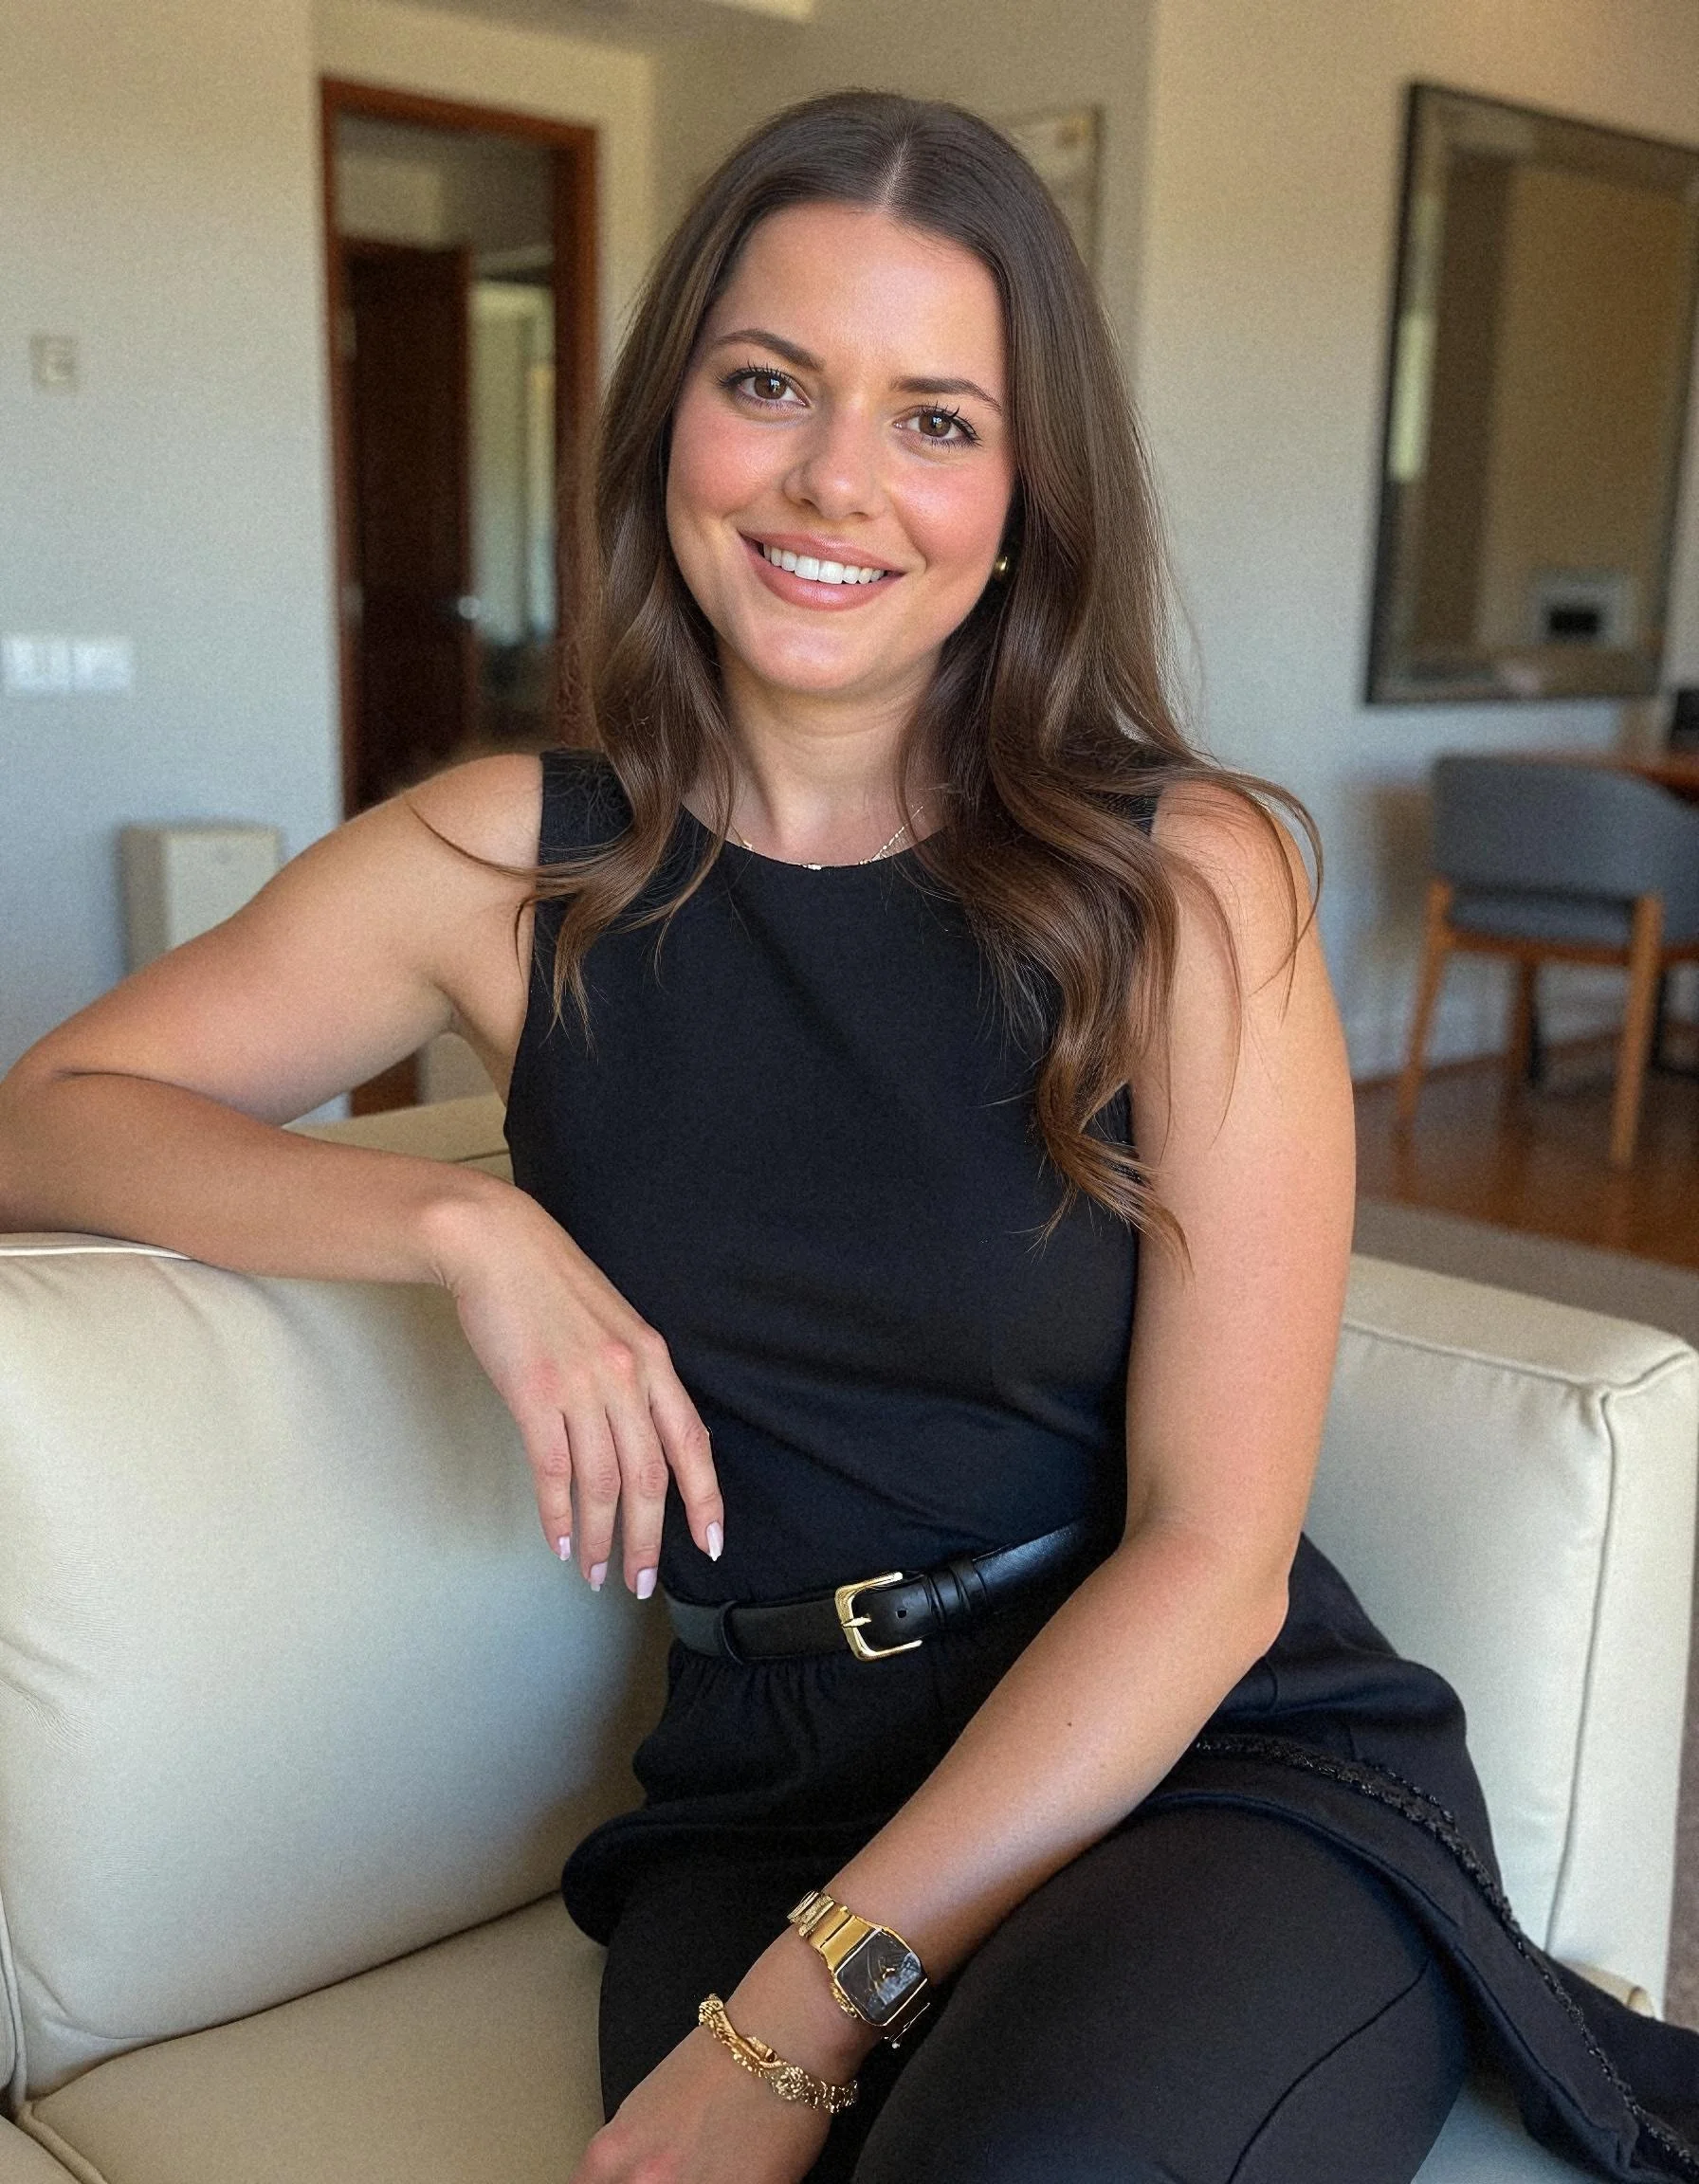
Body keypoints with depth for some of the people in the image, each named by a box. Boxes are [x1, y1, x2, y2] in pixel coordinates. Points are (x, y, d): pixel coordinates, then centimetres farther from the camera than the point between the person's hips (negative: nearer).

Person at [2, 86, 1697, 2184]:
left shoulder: (1186, 883, -6)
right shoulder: (513, 862, 2)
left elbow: (1210, 1555, -10)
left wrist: (807, 2012, -18)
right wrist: (465, 1221, -12)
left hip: (1235, 1769, 0)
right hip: (764, 1797, 1)